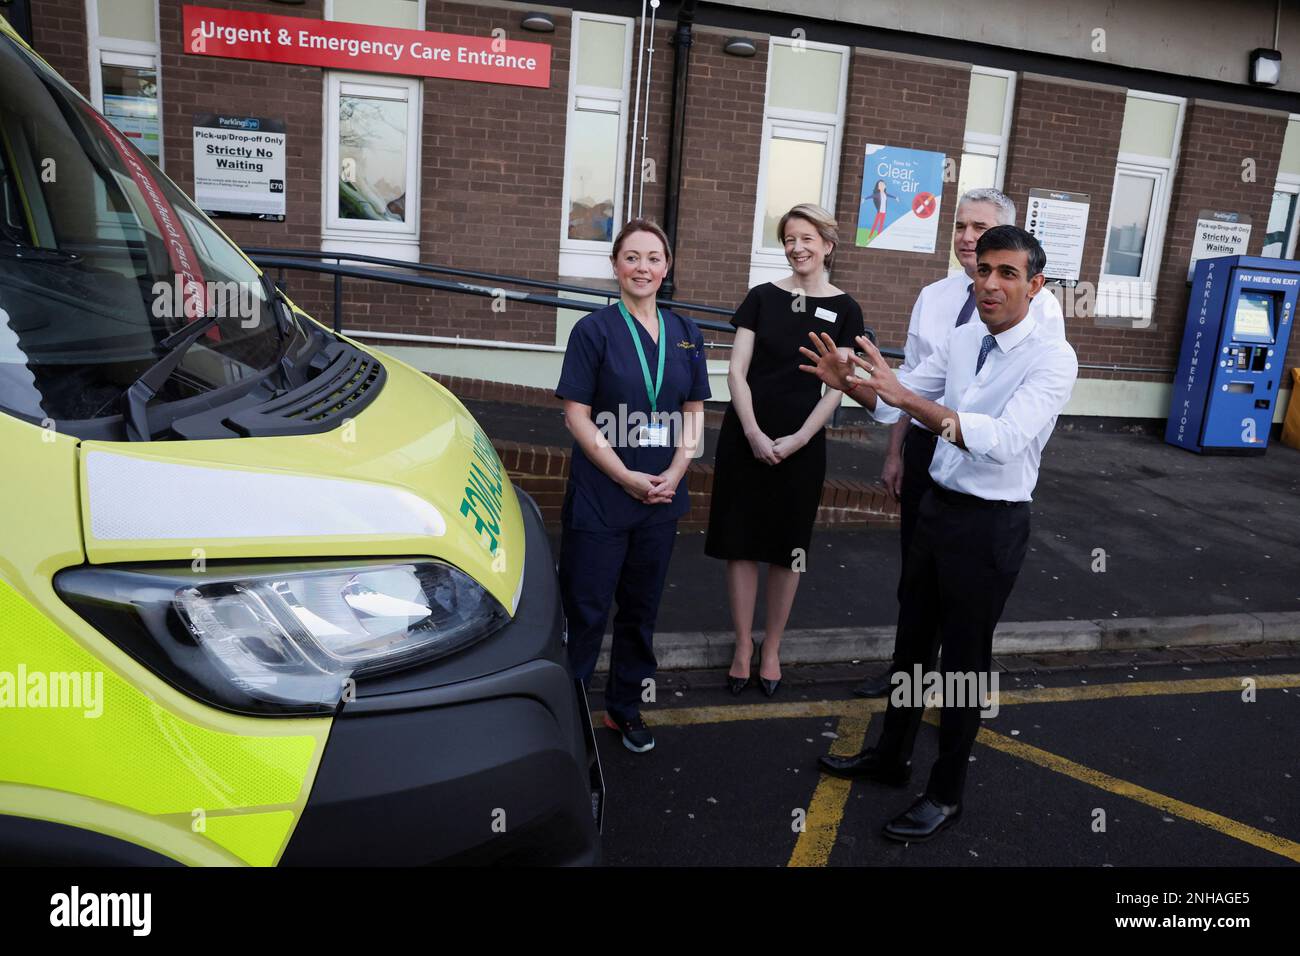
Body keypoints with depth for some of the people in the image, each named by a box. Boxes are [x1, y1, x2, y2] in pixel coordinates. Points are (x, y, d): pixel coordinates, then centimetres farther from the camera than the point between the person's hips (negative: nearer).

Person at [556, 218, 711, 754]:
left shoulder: (685, 335, 7)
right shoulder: (594, 331, -6)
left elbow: (694, 413, 9)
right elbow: (577, 416, -10)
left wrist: (673, 475, -6)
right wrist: (628, 477, -15)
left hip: (662, 496, 5)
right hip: (598, 499, -4)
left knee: (641, 607, 15)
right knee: (586, 609, 2)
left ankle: (625, 706, 32)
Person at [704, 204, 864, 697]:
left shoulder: (844, 310, 1)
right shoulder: (762, 297, 3)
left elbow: (836, 387, -1)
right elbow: (737, 371, -1)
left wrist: (798, 439, -11)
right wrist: (753, 434, -12)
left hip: (801, 444, 0)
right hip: (745, 436, 1)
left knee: (787, 549, 8)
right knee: (741, 544, 4)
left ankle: (771, 650, 23)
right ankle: (743, 645, 19)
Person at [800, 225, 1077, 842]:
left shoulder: (1052, 358, -18)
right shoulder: (961, 341, 2)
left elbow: (1004, 440, -33)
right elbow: (896, 404, 7)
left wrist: (907, 396, -40)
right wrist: (850, 383, -14)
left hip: (991, 523, -6)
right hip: (937, 506, 6)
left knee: (964, 656, 8)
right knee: (913, 640, 19)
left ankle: (946, 794, 27)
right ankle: (890, 756, 40)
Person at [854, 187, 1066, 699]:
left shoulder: (1037, 304, -9)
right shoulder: (932, 297, 4)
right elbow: (909, 378, 8)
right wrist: (895, 452, 9)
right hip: (925, 446, 4)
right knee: (915, 560, 16)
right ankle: (906, 662, 36)